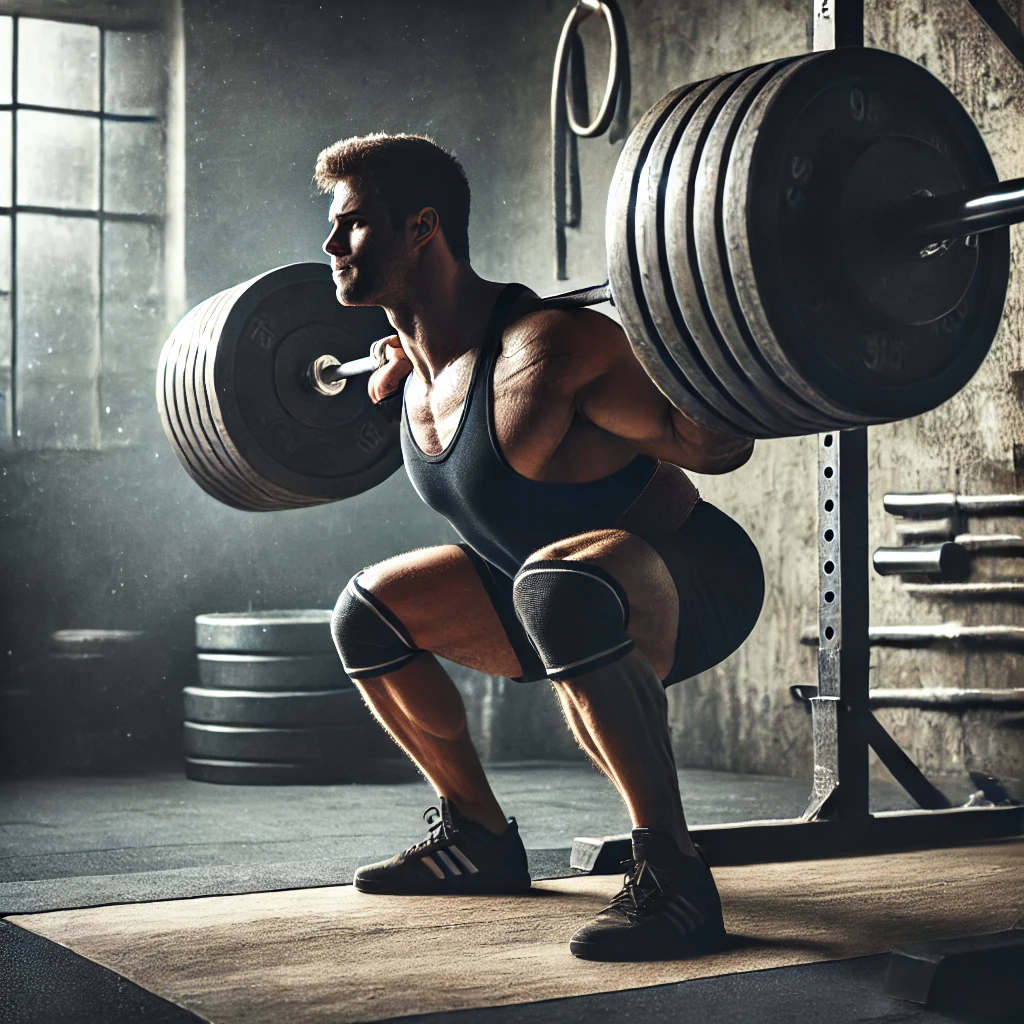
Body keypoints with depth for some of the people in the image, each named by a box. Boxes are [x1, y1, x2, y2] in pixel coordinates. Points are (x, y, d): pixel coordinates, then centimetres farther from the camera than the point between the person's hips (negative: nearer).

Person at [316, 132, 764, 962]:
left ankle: (673, 875, -32)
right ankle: (480, 837, 22)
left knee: (562, 588, -43)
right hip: (561, 585, 9)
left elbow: (716, 446, -26)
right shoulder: (412, 370, -1)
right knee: (369, 613, 13)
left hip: (696, 587, -9)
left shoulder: (546, 351, -29)